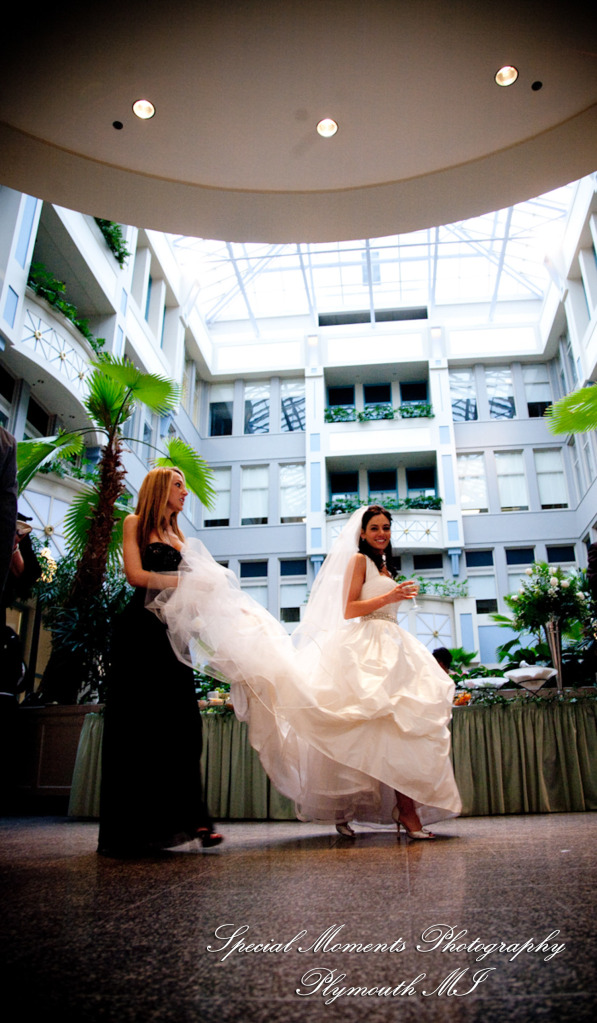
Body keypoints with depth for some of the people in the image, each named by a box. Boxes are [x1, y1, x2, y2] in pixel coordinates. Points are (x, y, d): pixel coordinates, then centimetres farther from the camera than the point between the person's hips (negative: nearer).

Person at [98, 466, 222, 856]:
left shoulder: (179, 538, 22)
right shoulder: (135, 524, 6)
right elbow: (136, 575, -7)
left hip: (173, 633, 5)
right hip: (141, 630, -5)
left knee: (181, 723, -3)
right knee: (137, 725, -5)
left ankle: (189, 818, -2)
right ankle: (129, 830, 2)